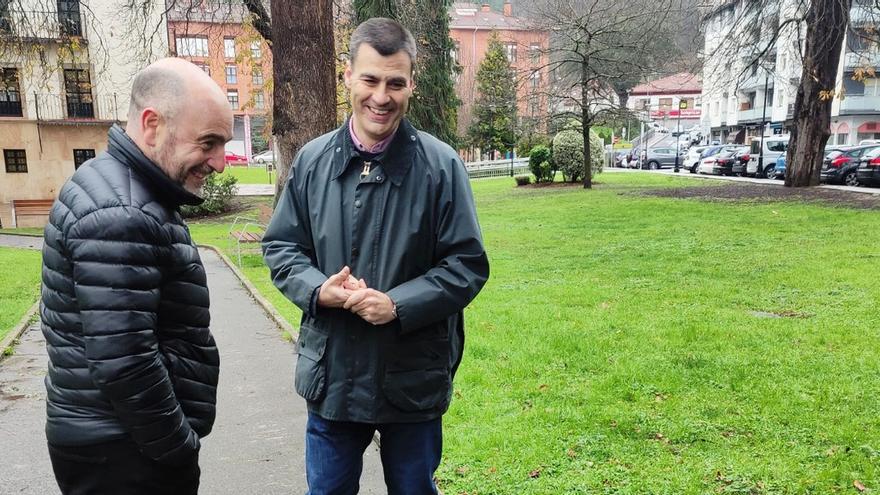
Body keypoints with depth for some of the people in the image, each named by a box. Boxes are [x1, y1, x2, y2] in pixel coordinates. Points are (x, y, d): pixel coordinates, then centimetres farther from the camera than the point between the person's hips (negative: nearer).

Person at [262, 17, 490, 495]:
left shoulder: (441, 165, -10)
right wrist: (316, 290, -13)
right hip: (331, 373, 3)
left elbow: (467, 264, -9)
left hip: (413, 379, -2)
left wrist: (398, 305, -21)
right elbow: (280, 245, 7)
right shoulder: (312, 160, -1)